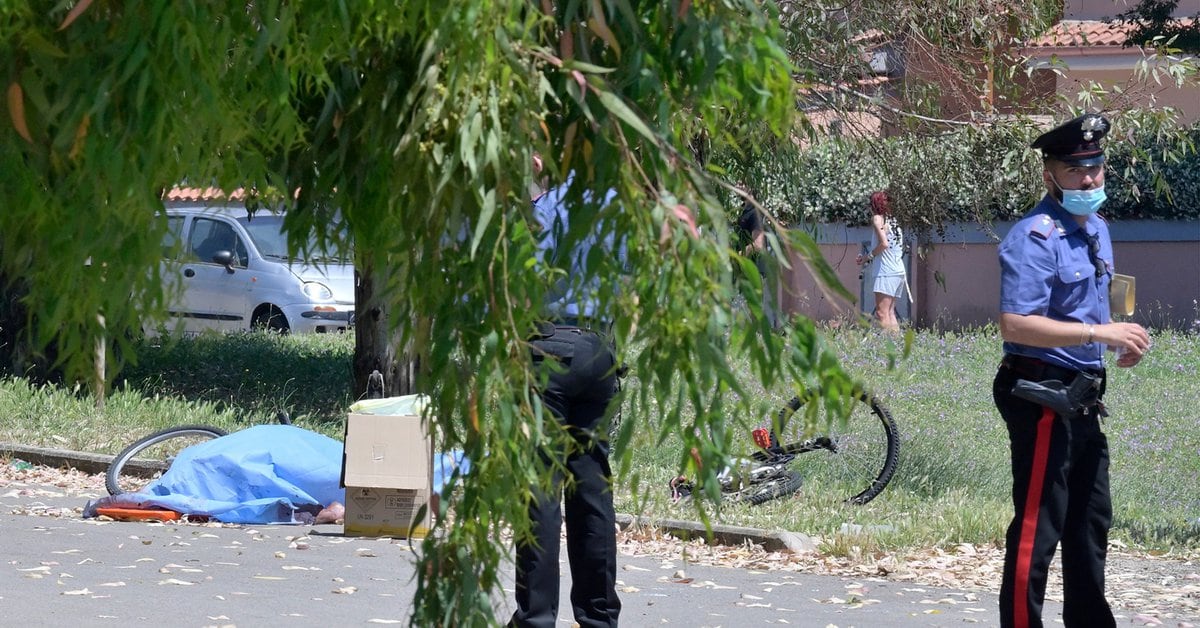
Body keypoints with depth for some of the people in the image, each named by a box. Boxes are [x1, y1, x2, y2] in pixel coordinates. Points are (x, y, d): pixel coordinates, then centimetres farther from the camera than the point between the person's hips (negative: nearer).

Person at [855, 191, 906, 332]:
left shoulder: (878, 218, -5)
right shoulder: (893, 221, 19)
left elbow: (884, 243, -18)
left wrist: (869, 256, -4)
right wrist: (869, 259, 21)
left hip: (886, 272, -9)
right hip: (898, 271, 9)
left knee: (882, 313, -14)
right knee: (890, 313, 11)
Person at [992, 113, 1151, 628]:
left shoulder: (1096, 229, 13)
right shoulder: (1035, 238, -17)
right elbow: (1015, 324, -27)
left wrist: (1120, 340, 7)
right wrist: (1099, 333, -27)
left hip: (1082, 399, 10)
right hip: (1042, 396, -10)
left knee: (1090, 525, 18)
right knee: (1037, 527, -8)